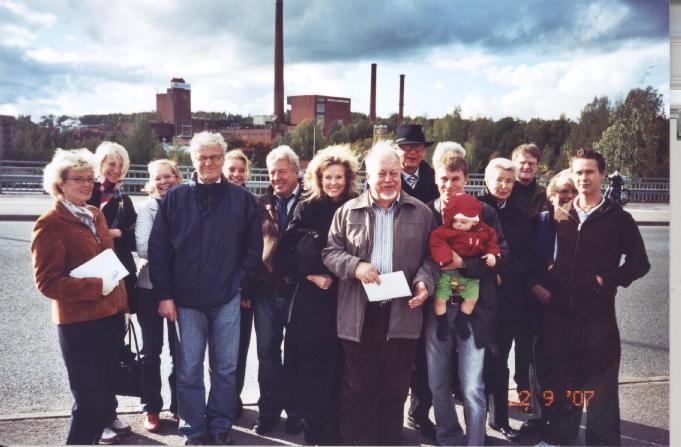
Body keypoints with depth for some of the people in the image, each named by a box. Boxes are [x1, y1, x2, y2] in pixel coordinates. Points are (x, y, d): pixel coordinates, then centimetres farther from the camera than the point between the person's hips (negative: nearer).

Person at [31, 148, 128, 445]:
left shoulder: (96, 215, 12)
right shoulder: (50, 225, -12)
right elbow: (47, 282, -16)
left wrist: (119, 294, 12)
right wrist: (97, 286, -21)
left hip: (112, 314, 7)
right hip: (78, 322, -7)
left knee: (106, 386, 17)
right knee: (89, 396, -2)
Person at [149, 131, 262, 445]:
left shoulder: (241, 199, 2)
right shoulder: (175, 198, 0)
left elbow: (253, 246, 7)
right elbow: (158, 248, 0)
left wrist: (241, 282, -1)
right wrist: (165, 294, -4)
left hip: (227, 299, 1)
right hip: (186, 300, 0)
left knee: (225, 368, 10)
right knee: (189, 370, 6)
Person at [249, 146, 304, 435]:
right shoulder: (261, 205, 8)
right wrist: (246, 286, 4)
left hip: (298, 289, -3)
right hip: (265, 290, 3)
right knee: (267, 352, 11)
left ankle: (294, 411, 21)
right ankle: (268, 411, 23)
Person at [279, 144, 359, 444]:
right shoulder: (307, 208, 3)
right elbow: (286, 252, 0)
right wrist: (311, 276, -9)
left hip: (344, 297, 0)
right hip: (311, 297, 0)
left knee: (337, 363, 3)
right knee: (309, 364, 1)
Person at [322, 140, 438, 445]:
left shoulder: (421, 213, 7)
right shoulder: (348, 212, 6)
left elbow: (431, 256, 9)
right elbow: (330, 252, 6)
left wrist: (424, 281, -10)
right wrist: (355, 266, -12)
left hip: (403, 313, 1)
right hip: (359, 314, 0)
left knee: (395, 389, 10)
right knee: (358, 388, 7)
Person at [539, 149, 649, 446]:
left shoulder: (618, 218, -1)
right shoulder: (559, 216, 7)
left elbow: (639, 263, 0)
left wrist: (607, 280, -11)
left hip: (598, 312, -3)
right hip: (559, 311, 3)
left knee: (600, 382, 3)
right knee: (561, 377, 13)